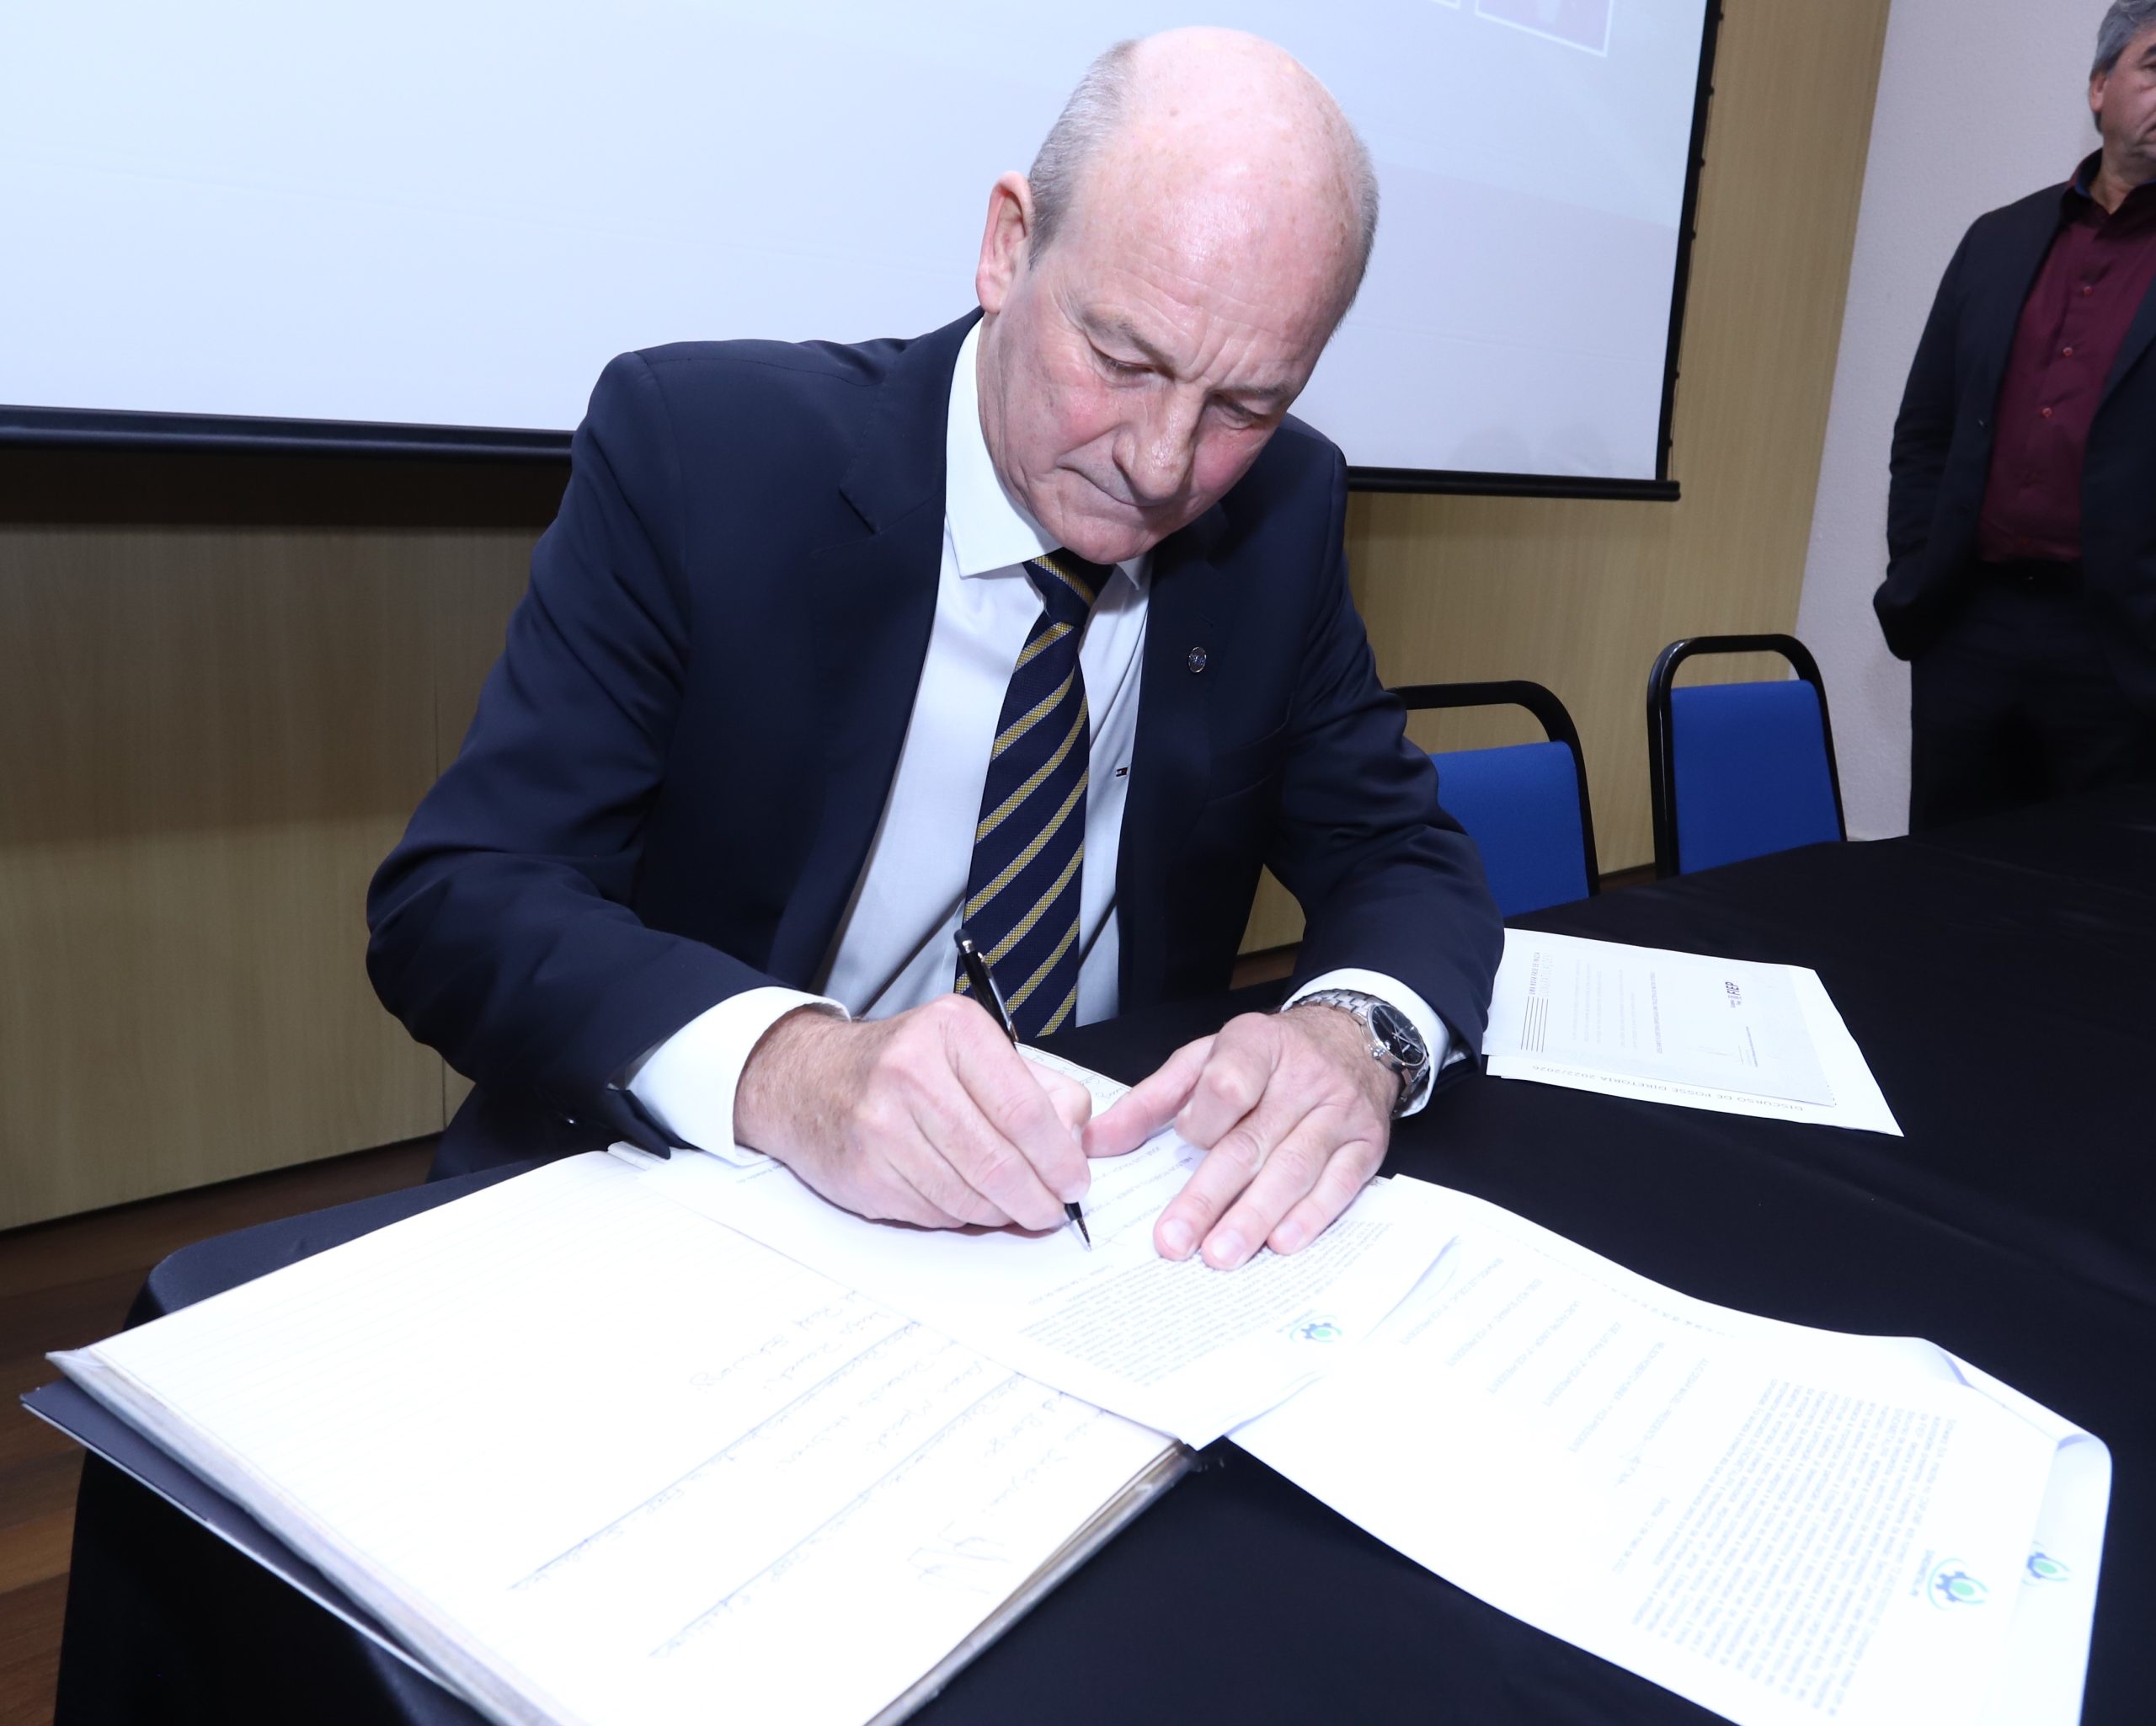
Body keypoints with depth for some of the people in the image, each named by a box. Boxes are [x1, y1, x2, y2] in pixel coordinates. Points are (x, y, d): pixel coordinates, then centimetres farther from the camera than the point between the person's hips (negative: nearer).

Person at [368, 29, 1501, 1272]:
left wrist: (1357, 1032, -22)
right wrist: (784, 1066, -35)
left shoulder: (1281, 513, -3)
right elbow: (455, 902, -17)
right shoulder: (700, 445, -14)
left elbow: (1407, 857, 1)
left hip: (1113, 1241, 3)